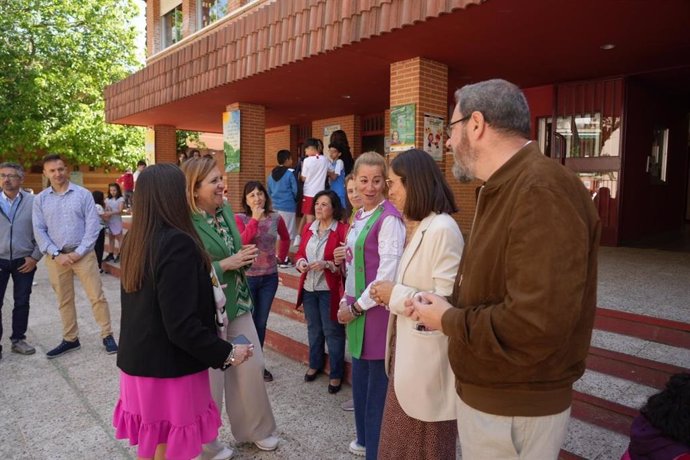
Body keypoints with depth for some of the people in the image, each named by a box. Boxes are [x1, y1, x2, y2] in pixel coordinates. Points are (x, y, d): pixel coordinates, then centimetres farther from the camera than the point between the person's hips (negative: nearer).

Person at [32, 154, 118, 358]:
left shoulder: (83, 194, -3)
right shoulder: (40, 199, 4)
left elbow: (93, 226, -6)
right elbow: (39, 231, 2)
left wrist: (78, 252, -11)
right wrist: (57, 254, -8)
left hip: (83, 254, -3)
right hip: (56, 257, 3)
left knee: (97, 296, -1)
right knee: (64, 300, 13)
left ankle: (107, 336, 9)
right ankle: (70, 339, 25)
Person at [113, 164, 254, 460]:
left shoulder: (134, 239, 2)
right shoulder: (178, 243, -24)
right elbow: (181, 326, -26)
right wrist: (226, 353, -15)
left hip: (137, 361, 8)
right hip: (169, 369, -8)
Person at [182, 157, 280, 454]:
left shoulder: (226, 209, 5)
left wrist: (245, 257, 0)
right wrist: (225, 265, -22)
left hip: (238, 303, 7)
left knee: (252, 366, 13)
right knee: (211, 377, 10)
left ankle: (254, 429, 36)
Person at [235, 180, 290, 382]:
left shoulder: (276, 218, 1)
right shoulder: (240, 218, -9)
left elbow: (285, 239, 19)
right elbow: (241, 243, -25)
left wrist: (281, 257, 9)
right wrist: (255, 219, -26)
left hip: (269, 277, 3)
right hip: (247, 277, -3)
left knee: (261, 322, 14)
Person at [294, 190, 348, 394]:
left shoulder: (343, 230, -12)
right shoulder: (309, 228, 8)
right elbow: (299, 253, 15)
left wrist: (327, 265, -25)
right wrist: (300, 262, -6)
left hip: (330, 290, -6)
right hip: (309, 288, 6)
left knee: (332, 331, 4)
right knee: (313, 329, 20)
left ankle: (336, 374, 20)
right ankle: (315, 364, 39)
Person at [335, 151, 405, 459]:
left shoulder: (389, 218, -16)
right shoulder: (359, 216, 11)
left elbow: (388, 273, -20)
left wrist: (357, 307, -11)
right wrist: (348, 302, 10)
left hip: (378, 307, -8)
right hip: (357, 306, 8)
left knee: (378, 381, 5)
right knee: (360, 376, 20)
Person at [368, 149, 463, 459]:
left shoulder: (442, 230, -21)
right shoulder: (412, 228, 9)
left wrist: (396, 295, -17)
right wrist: (388, 294, 0)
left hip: (428, 359, -9)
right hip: (405, 351, 9)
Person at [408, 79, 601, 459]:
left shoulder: (542, 191, -25)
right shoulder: (505, 190, 11)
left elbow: (537, 325, -33)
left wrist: (448, 320, -19)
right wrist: (442, 308, 0)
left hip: (515, 409, -9)